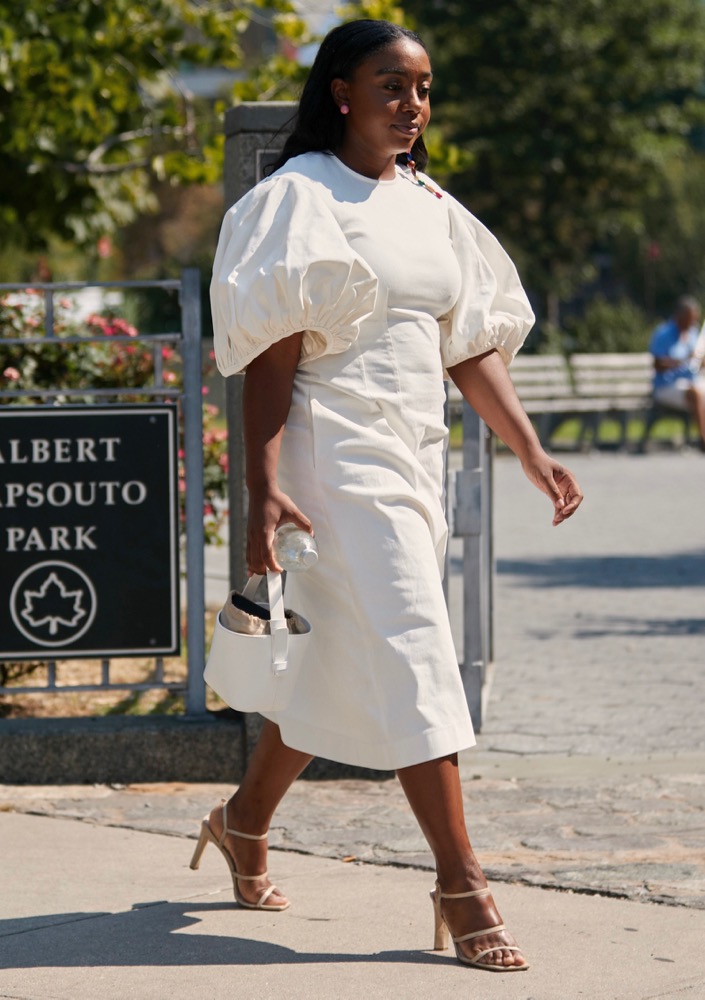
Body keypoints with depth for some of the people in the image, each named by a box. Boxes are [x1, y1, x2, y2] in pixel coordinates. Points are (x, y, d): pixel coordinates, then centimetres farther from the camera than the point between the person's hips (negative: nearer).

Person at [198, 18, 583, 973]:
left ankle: (245, 822, 33)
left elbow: (472, 341, 15)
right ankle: (461, 884, -12)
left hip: (416, 454, 7)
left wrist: (530, 451, 7)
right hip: (335, 454, -7)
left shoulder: (431, 207, 14)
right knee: (408, 652, -12)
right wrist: (262, 489, -19)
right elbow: (270, 352, -12)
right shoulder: (300, 198, -7)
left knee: (334, 663, 13)